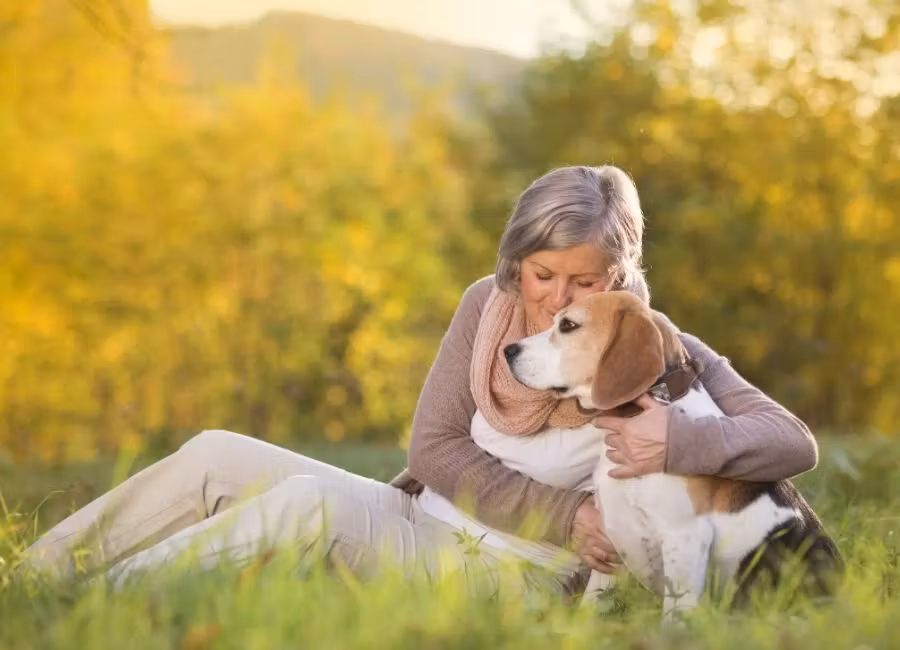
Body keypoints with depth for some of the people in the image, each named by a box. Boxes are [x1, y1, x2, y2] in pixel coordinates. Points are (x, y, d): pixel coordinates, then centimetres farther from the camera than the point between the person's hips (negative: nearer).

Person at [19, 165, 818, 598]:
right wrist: (564, 514, -14)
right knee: (216, 457, -13)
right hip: (417, 520, 6)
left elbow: (796, 445, -13)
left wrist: (682, 437, -32)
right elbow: (434, 446, -3)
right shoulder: (489, 304, 3)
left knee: (315, 500, -32)